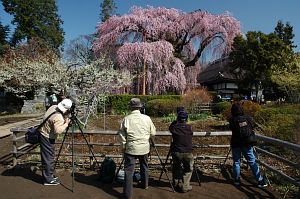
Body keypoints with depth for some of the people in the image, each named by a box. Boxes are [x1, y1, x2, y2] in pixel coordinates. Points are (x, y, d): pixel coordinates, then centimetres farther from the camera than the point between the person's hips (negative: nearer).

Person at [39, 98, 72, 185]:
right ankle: (48, 180, 11)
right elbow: (57, 130, -33)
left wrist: (65, 117, -2)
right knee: (48, 158, 0)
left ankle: (49, 175, 32)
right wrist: (66, 123, -23)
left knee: (49, 157, 19)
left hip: (44, 134, 10)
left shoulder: (54, 107, -2)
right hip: (47, 138, -10)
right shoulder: (58, 118, -29)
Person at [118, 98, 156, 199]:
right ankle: (145, 185, 41)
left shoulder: (126, 119, -10)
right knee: (144, 166, 24)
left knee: (129, 170, 4)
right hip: (144, 147, 3)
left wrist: (123, 147, 7)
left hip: (131, 148, -2)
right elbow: (153, 133, 2)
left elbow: (121, 135, -6)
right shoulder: (147, 118, -6)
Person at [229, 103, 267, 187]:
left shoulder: (232, 120, -10)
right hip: (247, 143, 1)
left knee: (236, 162, 10)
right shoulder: (248, 118, -4)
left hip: (235, 143, -1)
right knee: (252, 162, 8)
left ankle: (236, 180, 20)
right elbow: (252, 127, 9)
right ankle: (260, 180, 12)